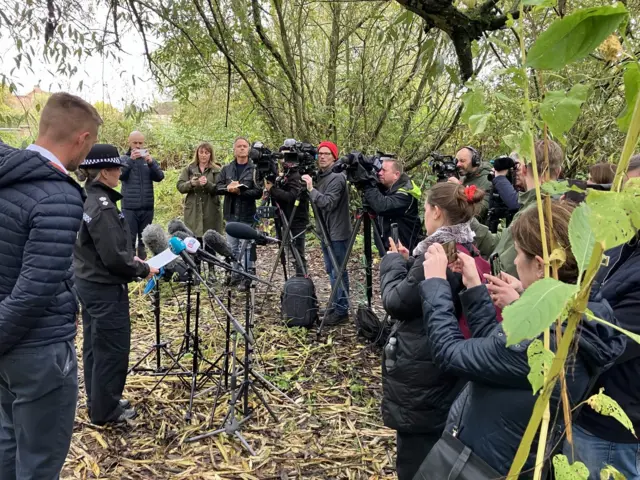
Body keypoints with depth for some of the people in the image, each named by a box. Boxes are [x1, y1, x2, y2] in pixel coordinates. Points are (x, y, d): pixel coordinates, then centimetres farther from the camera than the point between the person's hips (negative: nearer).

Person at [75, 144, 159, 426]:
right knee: (112, 349, 3)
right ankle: (106, 411, 17)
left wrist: (131, 258, 10)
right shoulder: (103, 206, -23)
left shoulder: (86, 199, 7)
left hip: (88, 282, 10)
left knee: (94, 345, 19)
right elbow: (113, 257, -25)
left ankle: (97, 402, 33)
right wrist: (142, 270, -11)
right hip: (106, 288, -10)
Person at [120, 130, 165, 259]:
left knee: (145, 239, 9)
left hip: (147, 207, 3)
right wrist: (131, 160, -21)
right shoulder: (124, 159, 5)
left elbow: (160, 176, -3)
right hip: (129, 207, -2)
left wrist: (150, 162, -17)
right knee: (130, 239, -3)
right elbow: (120, 175, -12)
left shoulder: (149, 159, 11)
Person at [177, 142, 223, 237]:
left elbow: (219, 189, -5)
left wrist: (207, 183, -24)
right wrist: (191, 183, -17)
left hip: (211, 212, -1)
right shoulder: (189, 169, 11)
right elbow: (180, 187, 4)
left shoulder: (216, 170, 5)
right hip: (192, 212, 1)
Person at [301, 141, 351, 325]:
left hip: (337, 233, -10)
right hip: (325, 231, 10)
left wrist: (311, 189, -25)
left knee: (339, 272, -5)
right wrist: (309, 188, 2)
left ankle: (342, 311, 2)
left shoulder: (337, 177, -16)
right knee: (331, 271, 16)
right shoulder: (320, 176, 12)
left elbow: (329, 203, -26)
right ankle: (336, 305, 26)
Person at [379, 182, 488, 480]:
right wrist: (407, 262, 5)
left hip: (421, 369, -9)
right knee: (434, 451, 23)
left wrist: (393, 262, -3)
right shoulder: (467, 248, 7)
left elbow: (396, 302, -17)